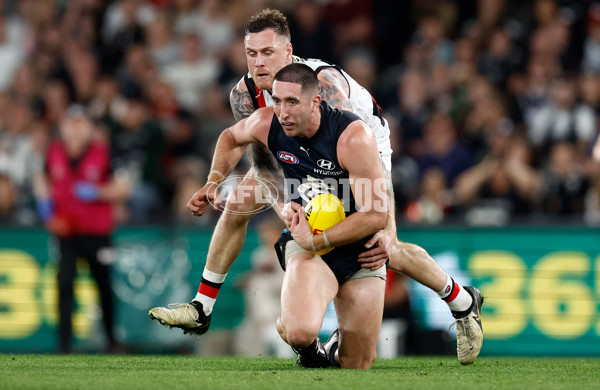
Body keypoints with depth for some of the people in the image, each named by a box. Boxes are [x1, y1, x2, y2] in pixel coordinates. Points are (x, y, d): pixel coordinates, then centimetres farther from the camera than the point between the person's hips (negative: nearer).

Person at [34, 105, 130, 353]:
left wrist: (96, 193, -19)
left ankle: (111, 340, 26)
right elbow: (42, 178, 20)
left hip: (97, 232, -1)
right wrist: (45, 204, 3)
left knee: (104, 285, 8)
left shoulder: (102, 152, -7)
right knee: (64, 284, -10)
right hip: (65, 229, 1)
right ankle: (64, 344, -8)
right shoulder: (54, 152, 1)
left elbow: (122, 189, -4)